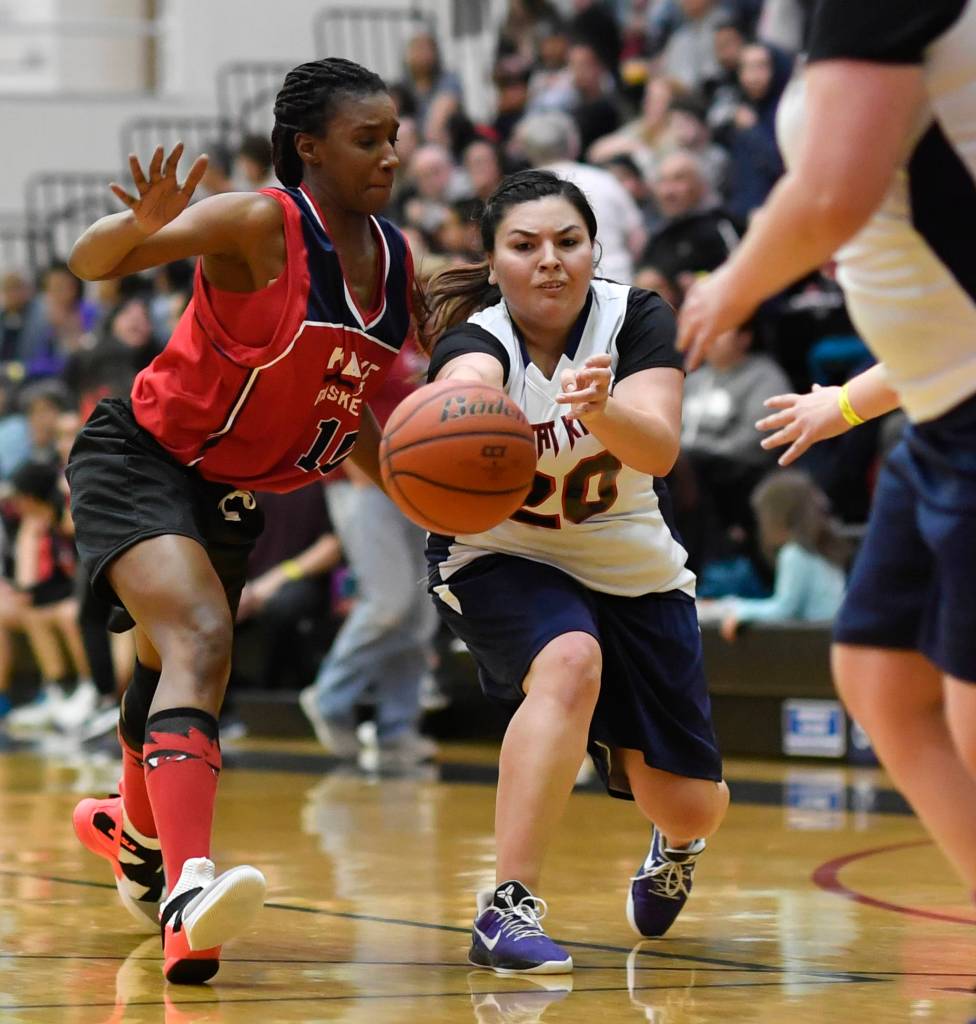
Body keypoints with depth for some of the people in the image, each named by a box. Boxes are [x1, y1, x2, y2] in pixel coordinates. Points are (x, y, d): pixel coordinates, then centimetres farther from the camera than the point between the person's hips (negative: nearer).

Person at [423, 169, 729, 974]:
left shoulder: (635, 319, -17)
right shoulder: (479, 340, -24)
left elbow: (659, 448, -33)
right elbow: (469, 378, -50)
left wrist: (600, 406, -55)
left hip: (634, 569, 3)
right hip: (502, 562, -3)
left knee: (691, 806, 1)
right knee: (570, 663, -36)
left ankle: (676, 845, 42)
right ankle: (507, 909, -32)